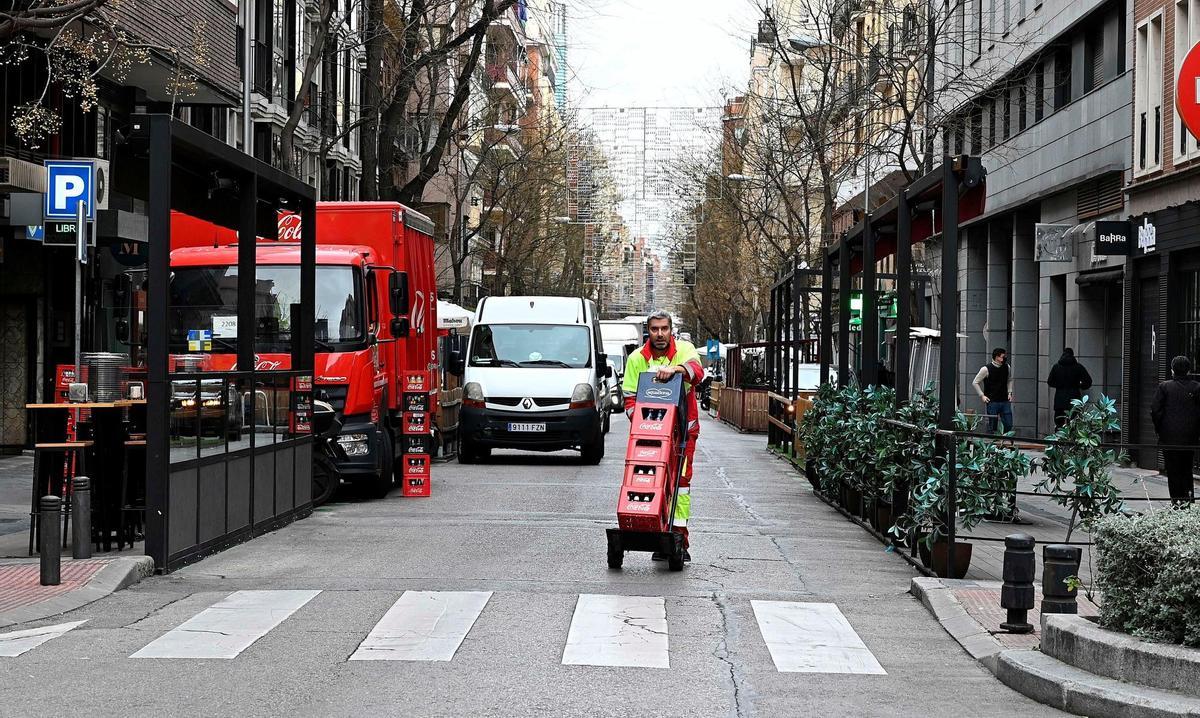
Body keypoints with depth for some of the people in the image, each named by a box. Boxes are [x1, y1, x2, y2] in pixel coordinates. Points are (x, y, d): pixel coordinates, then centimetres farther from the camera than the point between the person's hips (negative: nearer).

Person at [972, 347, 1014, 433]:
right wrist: (982, 395, -7)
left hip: (1005, 401, 4)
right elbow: (975, 383, -1)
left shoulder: (1007, 367, 5)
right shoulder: (986, 369, -9)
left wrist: (1009, 392, 11)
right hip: (992, 402, -4)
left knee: (1008, 425, 1)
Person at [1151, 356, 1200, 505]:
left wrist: (1159, 429, 5)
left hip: (1169, 436, -2)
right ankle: (1187, 494, 6)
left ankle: (1177, 498, 2)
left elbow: (1155, 410, -7)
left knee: (1172, 469, 5)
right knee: (1187, 467, 16)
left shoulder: (1164, 387, -6)